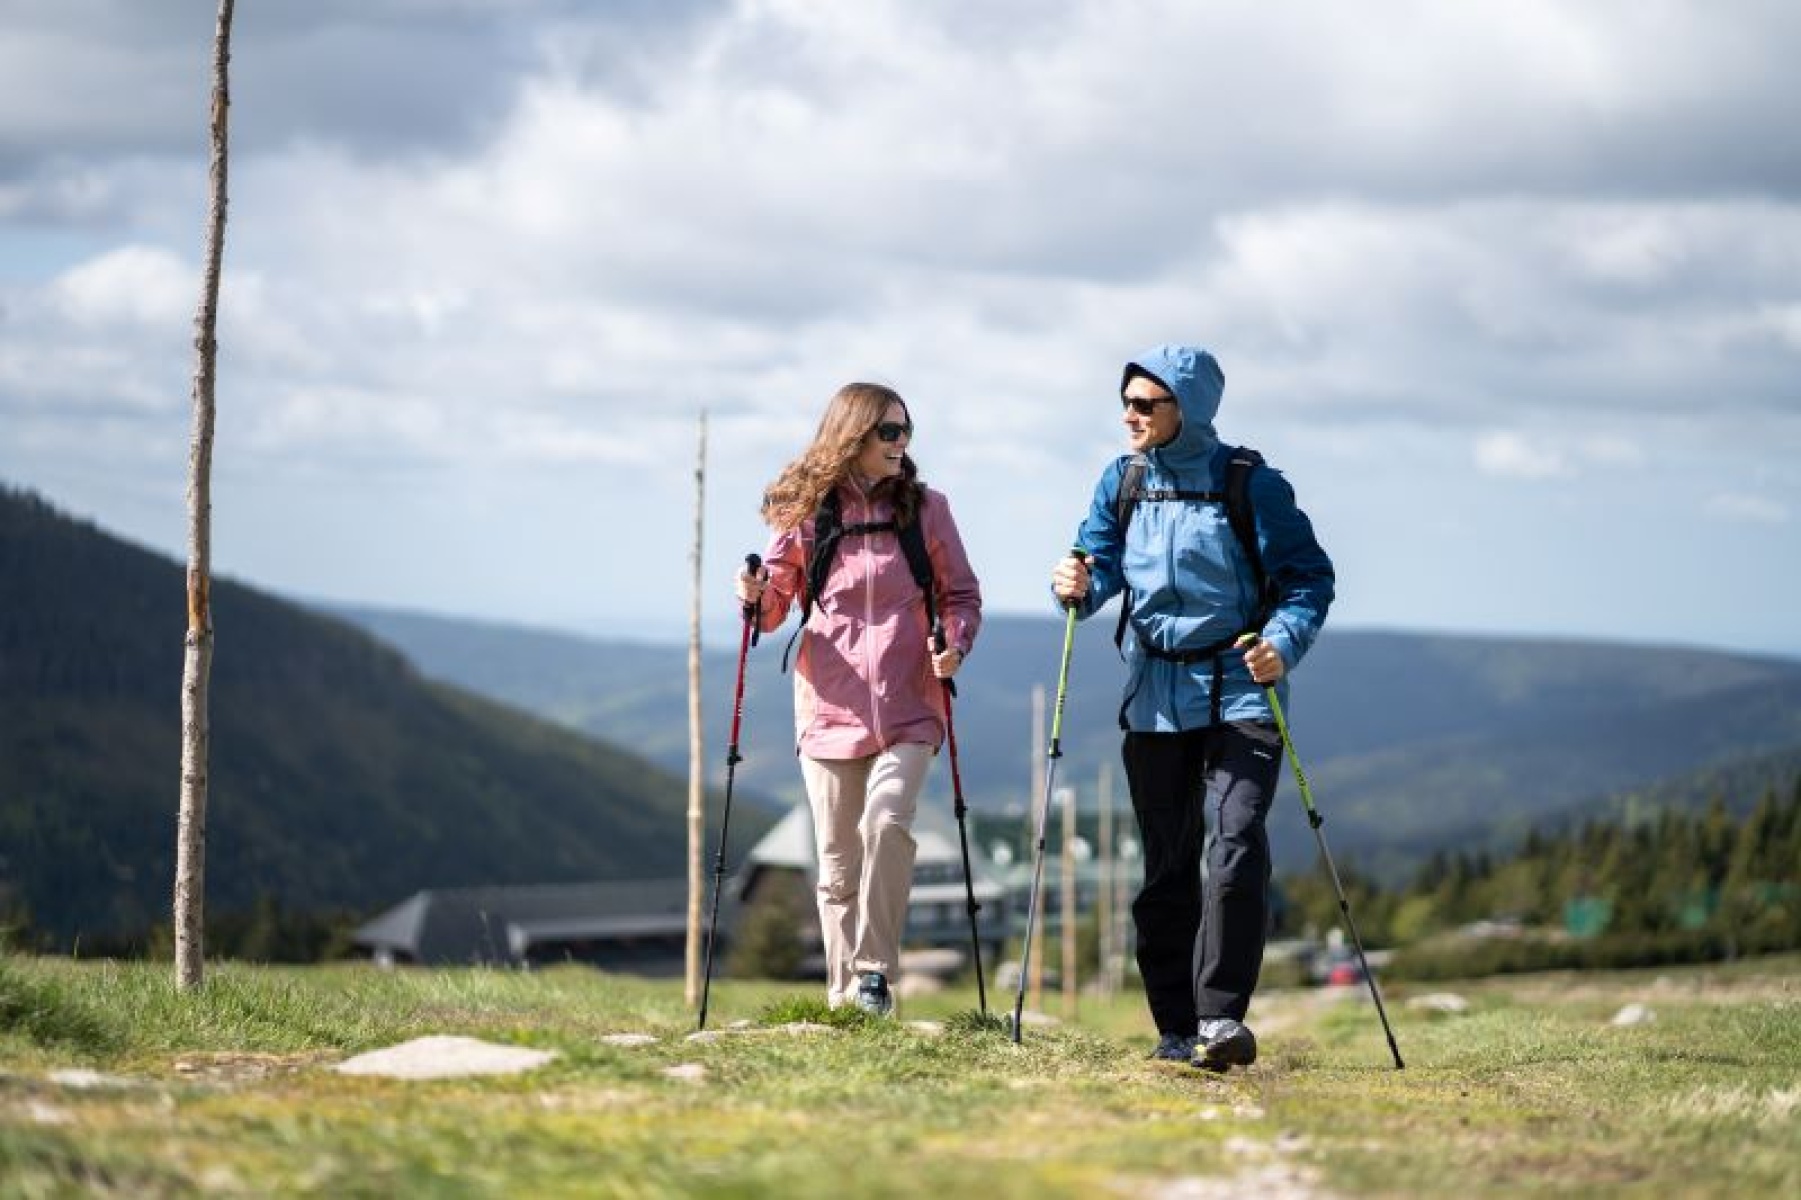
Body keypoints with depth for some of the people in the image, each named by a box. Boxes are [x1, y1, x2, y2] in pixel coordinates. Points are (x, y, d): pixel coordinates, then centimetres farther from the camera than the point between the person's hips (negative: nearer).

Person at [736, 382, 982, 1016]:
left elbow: (961, 595, 11)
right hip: (830, 709, 1)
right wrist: (755, 597, -13)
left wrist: (954, 644, -8)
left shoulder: (925, 508, 5)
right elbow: (774, 610, 10)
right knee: (838, 863, 3)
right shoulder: (805, 513, 4)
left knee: (887, 825, -23)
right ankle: (844, 996, 11)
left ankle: (875, 970, -12)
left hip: (906, 711, -1)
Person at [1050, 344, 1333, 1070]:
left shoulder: (1250, 485, -7)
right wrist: (1079, 587, -18)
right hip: (1154, 695, 4)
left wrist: (1284, 643, -23)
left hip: (1239, 691, -4)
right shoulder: (1122, 482, 7)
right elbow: (1104, 563, 6)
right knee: (1166, 865, 7)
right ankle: (1176, 1030, 14)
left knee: (1237, 845, -18)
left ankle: (1222, 1015, -16)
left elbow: (1310, 578, -6)